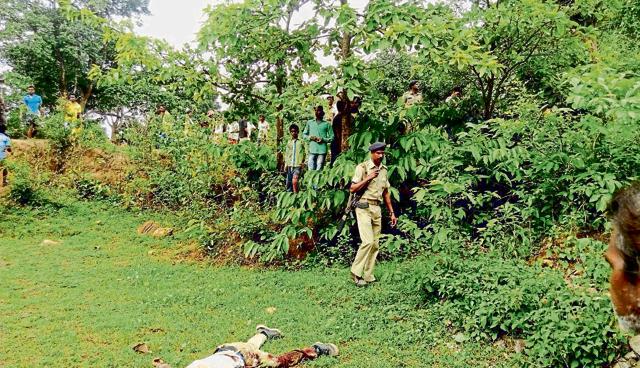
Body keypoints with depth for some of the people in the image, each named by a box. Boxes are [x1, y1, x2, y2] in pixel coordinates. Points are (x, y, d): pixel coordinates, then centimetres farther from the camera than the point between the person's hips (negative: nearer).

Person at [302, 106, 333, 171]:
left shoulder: (326, 124, 8)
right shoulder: (310, 123, 16)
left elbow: (332, 137, 6)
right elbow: (304, 135, 17)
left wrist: (323, 139, -9)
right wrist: (310, 137, -2)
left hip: (322, 150, -2)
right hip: (312, 150, 2)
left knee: (319, 170, -4)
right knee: (311, 169, -4)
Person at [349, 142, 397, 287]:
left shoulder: (384, 169, 13)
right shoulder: (362, 167, -6)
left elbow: (386, 192, 19)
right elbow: (352, 189, -9)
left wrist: (392, 212, 17)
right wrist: (368, 178, -18)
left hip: (377, 208, 7)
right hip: (364, 207, -6)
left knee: (375, 244, 6)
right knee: (368, 241, -16)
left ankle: (368, 276, 13)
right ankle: (356, 272, -3)